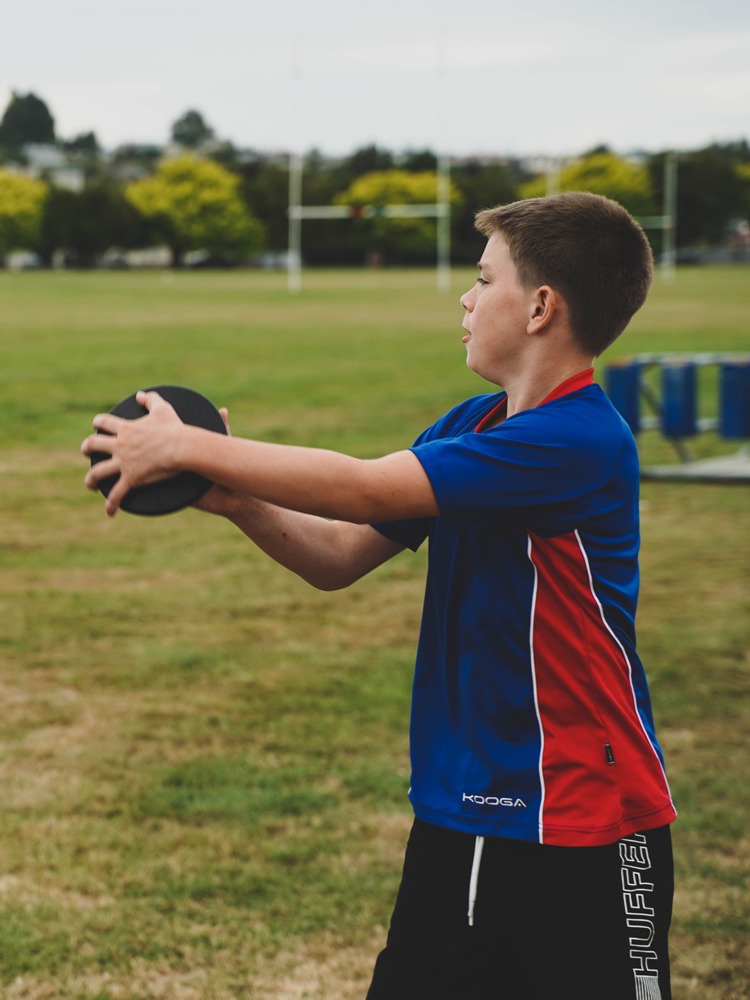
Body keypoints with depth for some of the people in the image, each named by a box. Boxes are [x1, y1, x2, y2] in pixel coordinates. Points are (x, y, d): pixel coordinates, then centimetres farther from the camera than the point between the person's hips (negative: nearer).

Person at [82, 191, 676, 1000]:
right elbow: (339, 557, 10)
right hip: (456, 813, 8)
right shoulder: (468, 425, 9)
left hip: (582, 830, -8)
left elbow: (360, 489, -25)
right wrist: (236, 499, -8)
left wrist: (186, 447, -17)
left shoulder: (580, 440, -20)